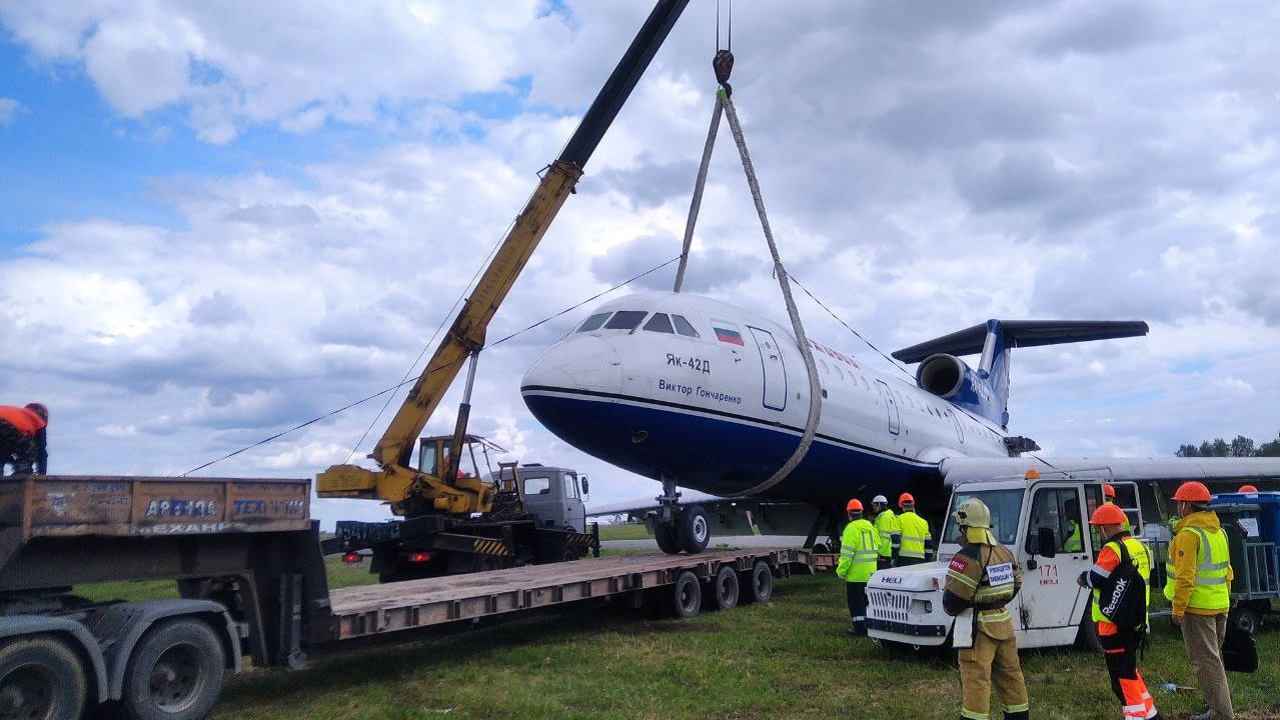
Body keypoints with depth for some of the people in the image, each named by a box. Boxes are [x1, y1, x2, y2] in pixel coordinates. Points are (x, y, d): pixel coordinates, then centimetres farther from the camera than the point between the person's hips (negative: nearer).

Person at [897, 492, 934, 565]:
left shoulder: (900, 519, 0)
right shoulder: (923, 522, 16)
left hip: (904, 557, -4)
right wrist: (927, 559, 22)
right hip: (920, 559, 5)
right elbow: (928, 542, 16)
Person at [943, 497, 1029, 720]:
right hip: (1003, 620, 8)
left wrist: (949, 608, 2)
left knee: (976, 679, -5)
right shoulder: (1005, 552, 7)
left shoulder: (968, 557, -19)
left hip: (979, 626, -8)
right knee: (1009, 673, 19)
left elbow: (953, 598, -19)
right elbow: (1016, 585, 17)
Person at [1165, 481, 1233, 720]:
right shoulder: (1219, 531, 11)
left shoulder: (1188, 534, -18)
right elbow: (1227, 571, 19)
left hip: (1197, 608, -9)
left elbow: (1185, 577, -22)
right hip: (1220, 606, 9)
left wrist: (1177, 609, -15)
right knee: (1214, 658, 19)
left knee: (1205, 662, -3)